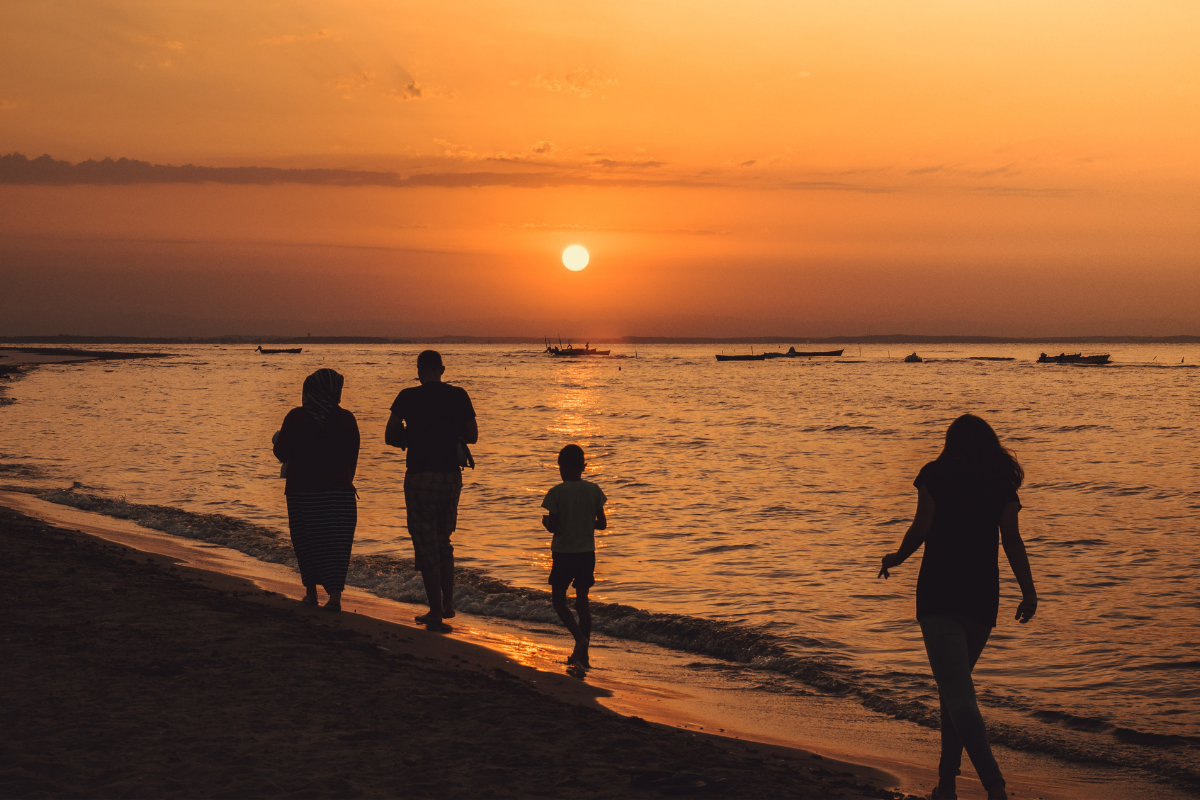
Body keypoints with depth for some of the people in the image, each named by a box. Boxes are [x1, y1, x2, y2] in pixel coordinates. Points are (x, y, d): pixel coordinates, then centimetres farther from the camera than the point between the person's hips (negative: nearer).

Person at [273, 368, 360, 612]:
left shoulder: (295, 417, -5)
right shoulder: (346, 419, -2)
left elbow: (281, 452, -2)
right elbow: (353, 457, 4)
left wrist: (279, 438, 21)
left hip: (303, 490, 0)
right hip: (339, 490, 1)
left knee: (306, 542, 12)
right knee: (336, 545, 3)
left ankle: (311, 594, 16)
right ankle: (335, 596, -6)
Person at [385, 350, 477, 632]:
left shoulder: (408, 397, -8)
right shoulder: (459, 396, 0)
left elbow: (390, 437, -4)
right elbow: (472, 436, 6)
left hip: (420, 476, -3)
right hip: (451, 475, 4)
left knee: (426, 546, 1)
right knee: (443, 541, 21)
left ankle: (436, 613, -1)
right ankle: (447, 603, 22)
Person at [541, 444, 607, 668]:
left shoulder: (557, 492, -11)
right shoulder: (593, 490, 0)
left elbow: (553, 526, -13)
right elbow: (602, 523, 2)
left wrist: (545, 521, 8)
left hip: (564, 552, -4)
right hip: (587, 551, 4)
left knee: (559, 600, 8)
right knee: (582, 599, 12)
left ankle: (580, 637, -14)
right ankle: (582, 652, 12)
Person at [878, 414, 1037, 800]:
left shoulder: (936, 475, 1)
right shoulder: (1002, 483, 9)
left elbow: (921, 529, -6)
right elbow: (1012, 540, 0)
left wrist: (897, 558, 12)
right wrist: (1029, 592, -1)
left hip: (938, 593, -4)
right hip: (982, 597, 4)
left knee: (958, 694, -11)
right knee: (955, 685, 20)